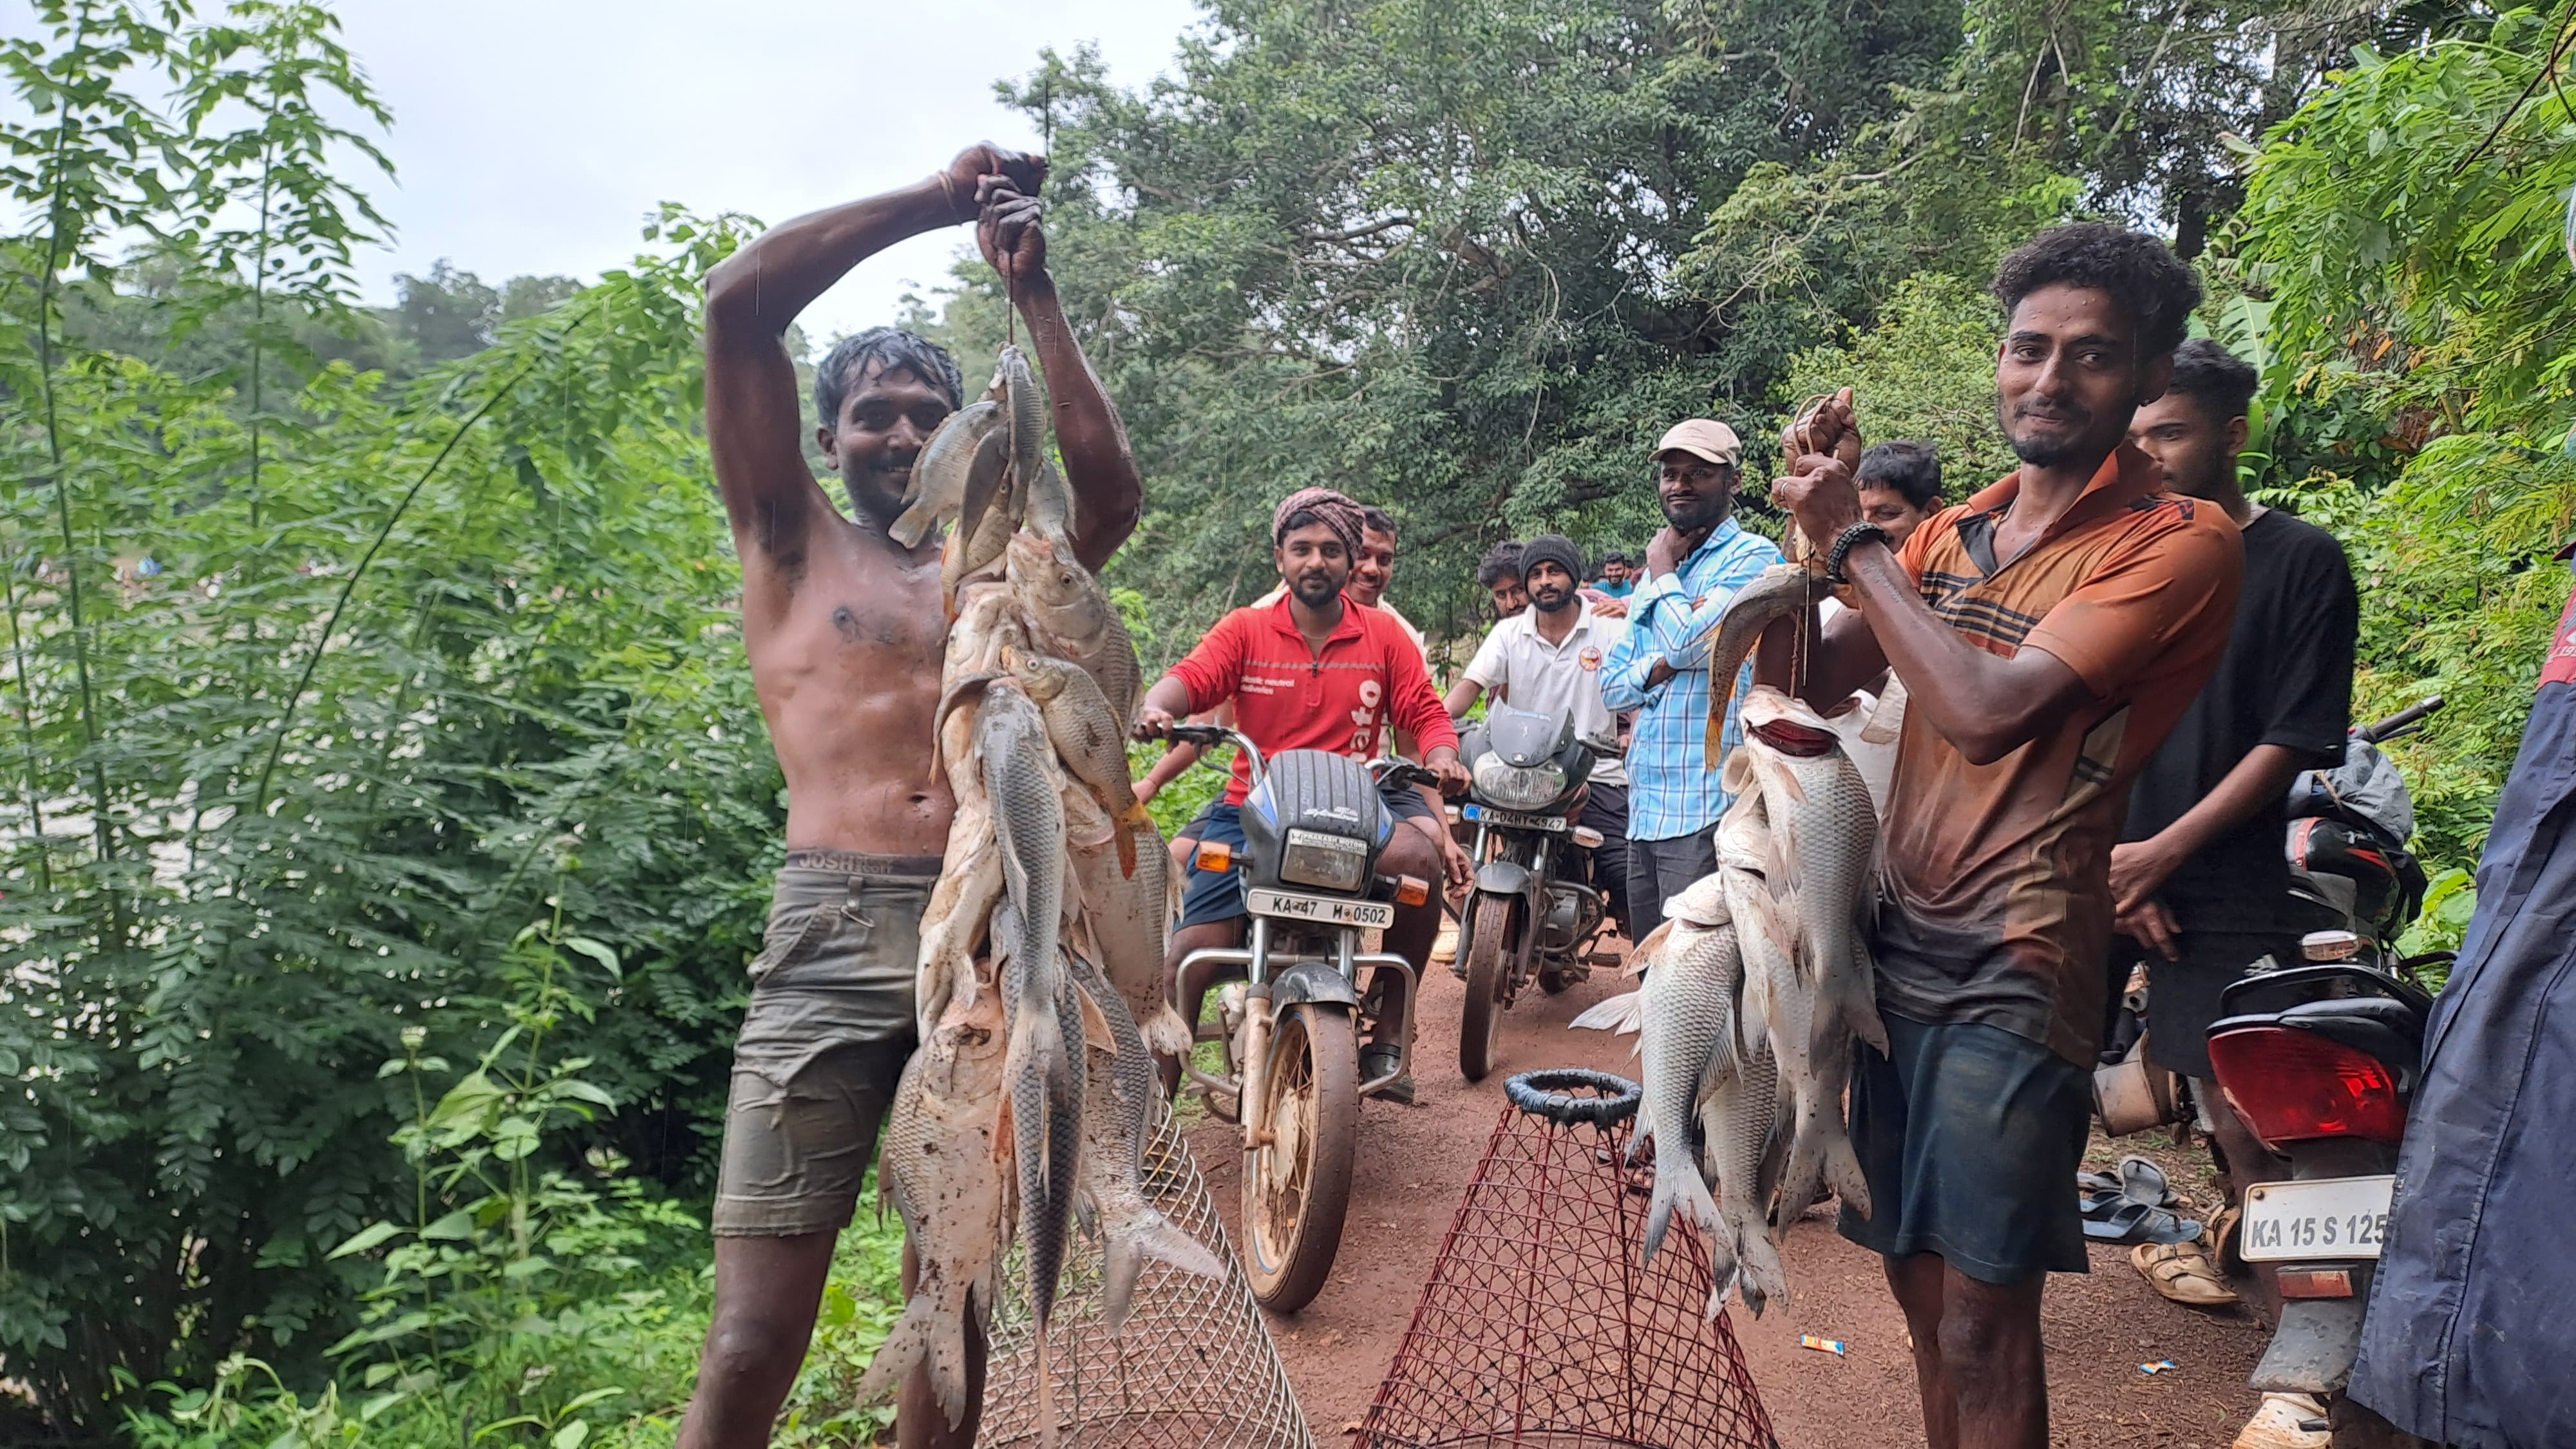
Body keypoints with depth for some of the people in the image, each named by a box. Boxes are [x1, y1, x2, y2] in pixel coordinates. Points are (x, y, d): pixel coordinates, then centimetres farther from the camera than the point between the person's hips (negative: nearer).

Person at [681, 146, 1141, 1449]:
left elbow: (1110, 487, 3)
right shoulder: (791, 543, 13)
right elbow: (738, 302, 5)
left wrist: (1032, 290, 7)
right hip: (832, 940, -3)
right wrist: (935, 200, 7)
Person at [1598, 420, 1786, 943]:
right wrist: (1659, 665, -7)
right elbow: (1612, 685, 15)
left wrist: (1663, 571, -2)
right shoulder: (1652, 578, 20)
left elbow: (1687, 643, -19)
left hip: (1706, 807, -8)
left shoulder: (1751, 557, -5)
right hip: (1645, 806, 8)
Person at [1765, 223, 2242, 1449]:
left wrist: (1857, 542, -13)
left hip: (2013, 968, -6)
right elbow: (1811, 679, 6)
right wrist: (1813, 516, -7)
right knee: (1921, 1283, 17)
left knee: (1980, 1320, -4)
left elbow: (1991, 710, -21)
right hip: (1896, 938, 6)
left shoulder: (2178, 543, -8)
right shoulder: (1951, 534, 13)